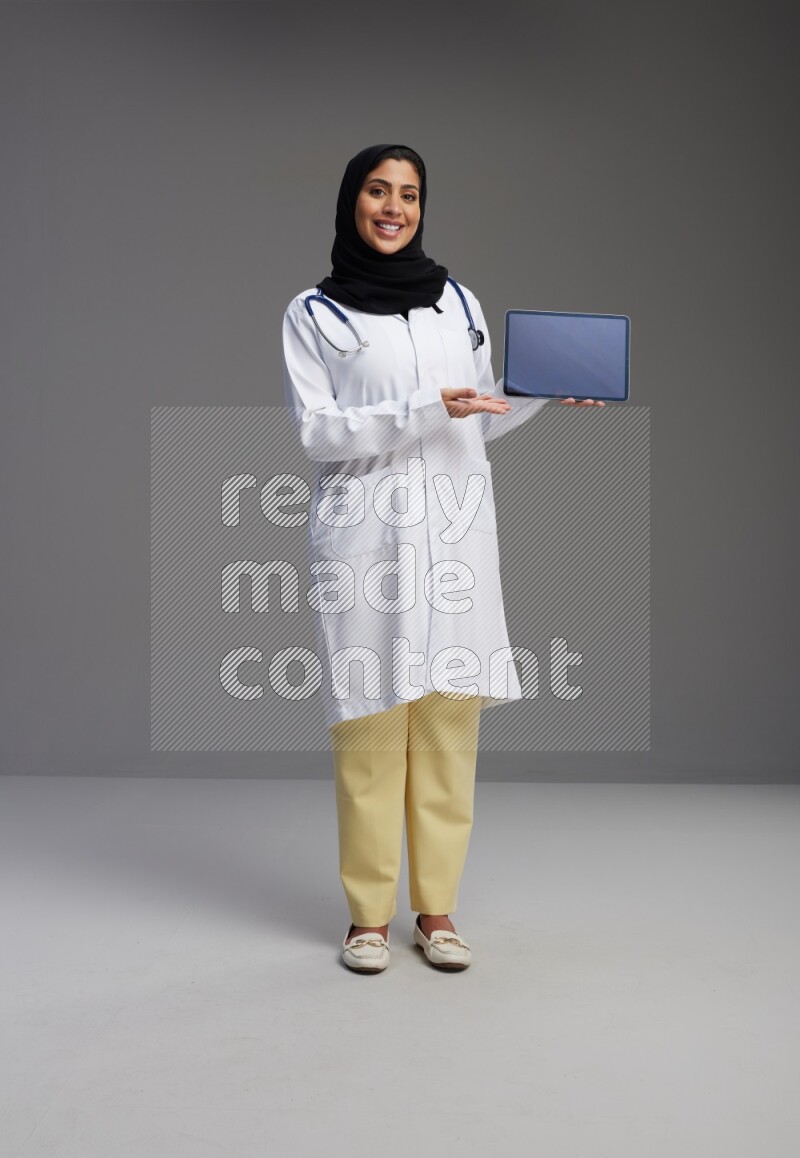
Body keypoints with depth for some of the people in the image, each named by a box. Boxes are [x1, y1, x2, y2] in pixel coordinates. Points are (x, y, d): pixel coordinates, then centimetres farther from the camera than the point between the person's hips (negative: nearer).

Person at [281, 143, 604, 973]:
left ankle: (436, 910, 11)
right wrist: (425, 410, -15)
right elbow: (316, 430, -4)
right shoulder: (313, 314, 6)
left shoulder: (459, 303, 16)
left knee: (449, 717, 1)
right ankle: (369, 914, 8)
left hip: (454, 532, 3)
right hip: (365, 533, -3)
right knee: (370, 720, -5)